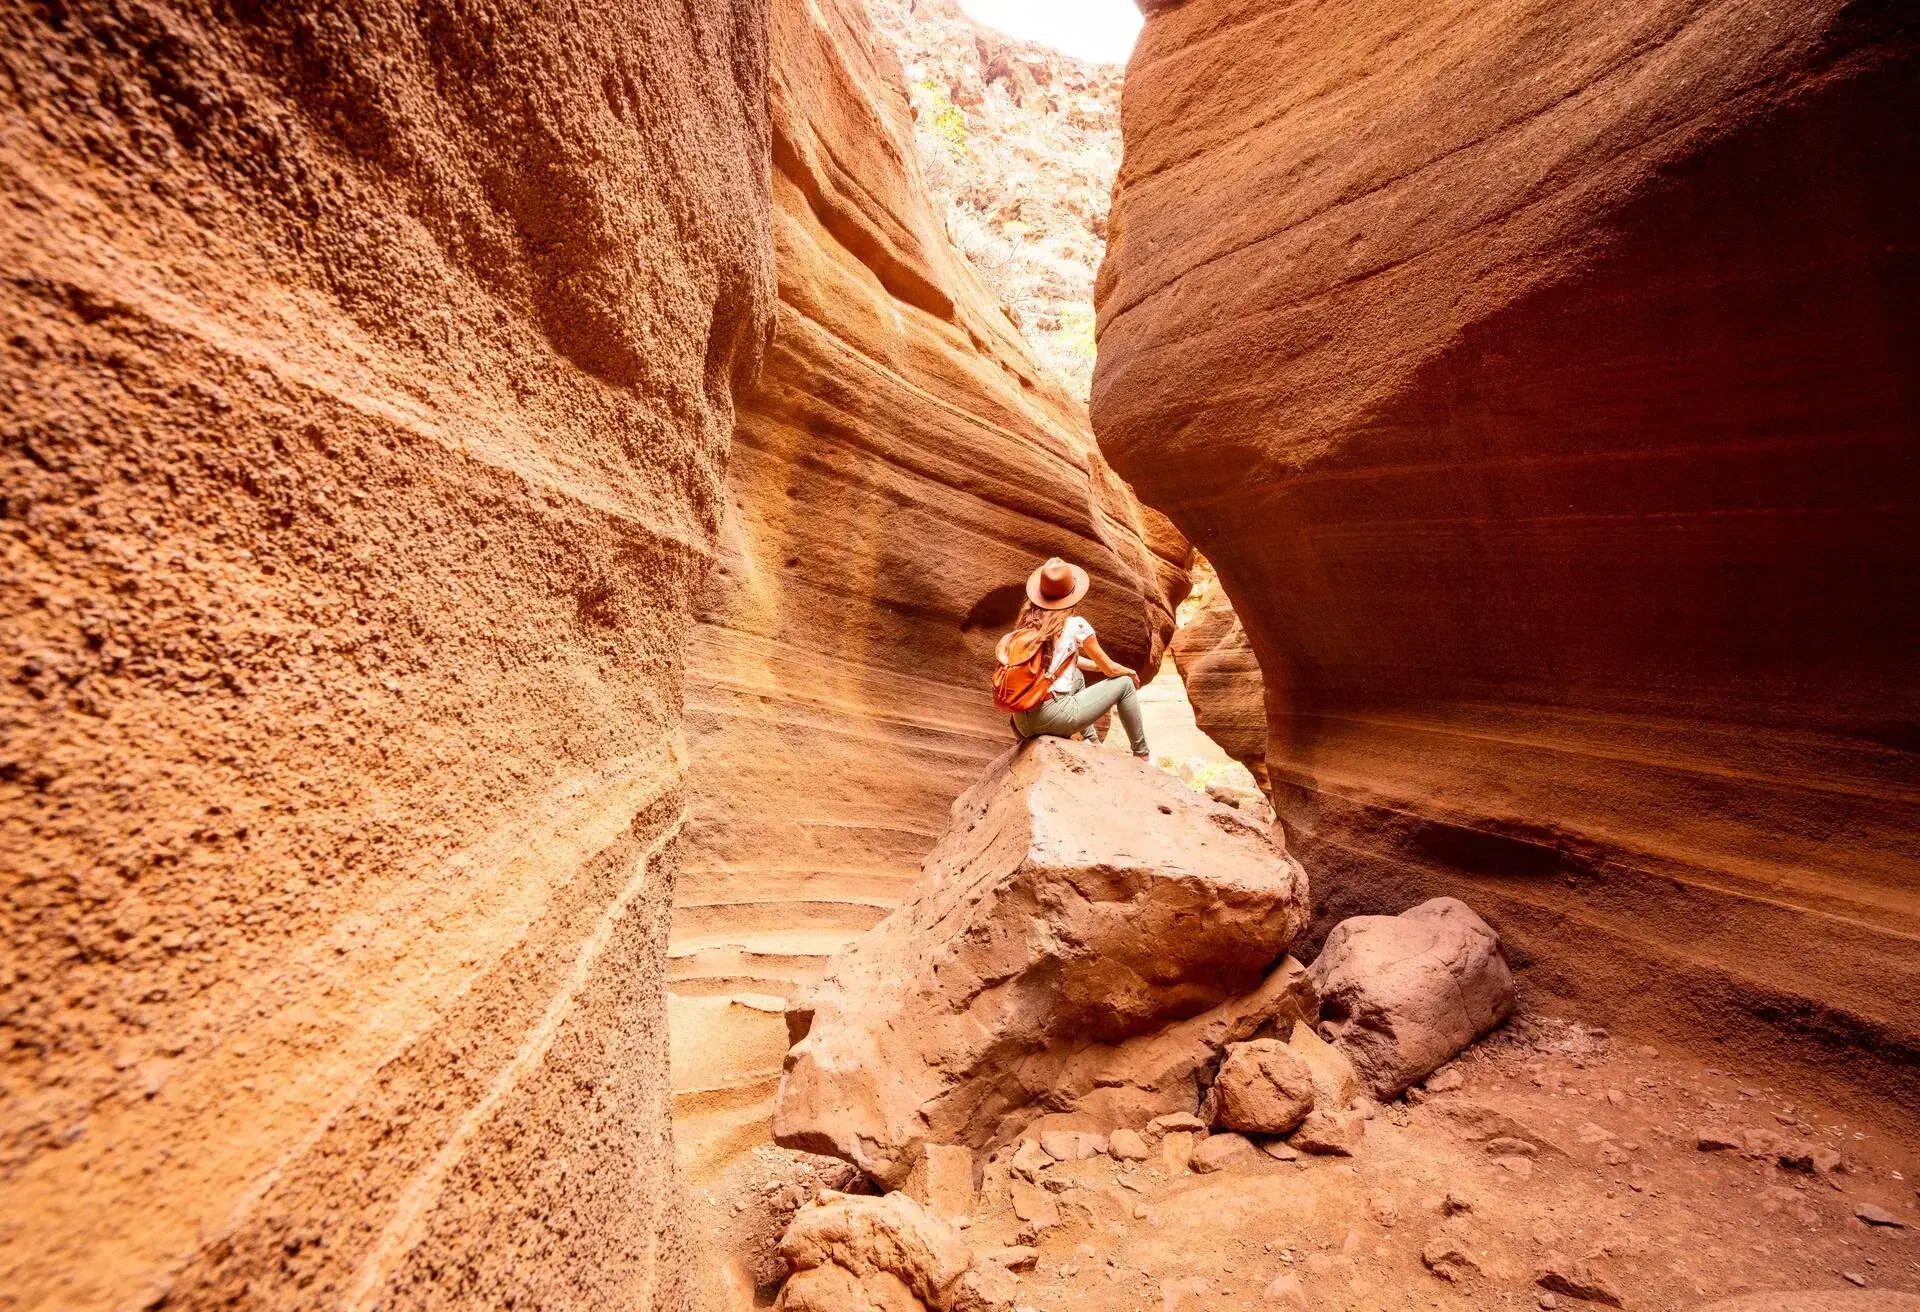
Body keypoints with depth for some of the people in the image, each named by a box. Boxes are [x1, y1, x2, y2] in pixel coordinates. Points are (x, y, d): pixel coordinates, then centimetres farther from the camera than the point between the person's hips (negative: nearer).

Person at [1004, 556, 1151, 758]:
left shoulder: (1026, 621, 9)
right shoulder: (1076, 625, -7)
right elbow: (1110, 669, 6)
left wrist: (1093, 664, 37)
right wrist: (1131, 672, 28)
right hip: (1054, 717, -6)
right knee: (1124, 683, 12)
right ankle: (1142, 757, 24)